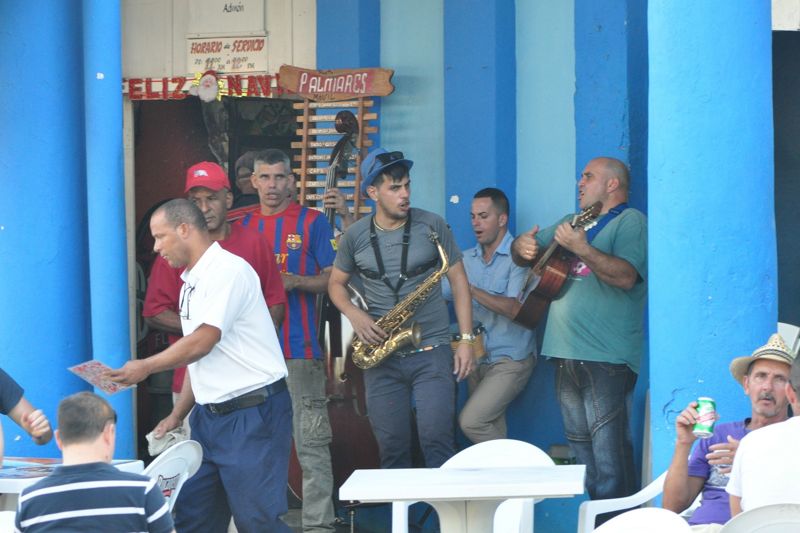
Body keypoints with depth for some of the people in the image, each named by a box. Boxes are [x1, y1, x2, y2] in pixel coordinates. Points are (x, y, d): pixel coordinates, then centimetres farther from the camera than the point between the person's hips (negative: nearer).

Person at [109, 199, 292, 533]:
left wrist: (145, 368, -8)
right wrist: (178, 414, 19)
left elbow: (202, 343, -18)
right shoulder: (193, 282, 15)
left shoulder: (228, 270, -14)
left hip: (252, 413, -9)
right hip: (210, 414, 9)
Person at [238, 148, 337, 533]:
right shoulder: (242, 226, 14)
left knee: (311, 442, -7)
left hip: (299, 349, -4)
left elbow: (333, 278, 0)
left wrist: (296, 281, -16)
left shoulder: (312, 222, 2)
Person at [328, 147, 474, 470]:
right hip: (381, 356, 2)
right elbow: (336, 284, 16)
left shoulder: (431, 226, -1)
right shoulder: (355, 237, 4)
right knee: (391, 448, 4)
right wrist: (355, 315, -5)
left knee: (436, 440, -12)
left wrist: (466, 340, -4)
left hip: (432, 350, -2)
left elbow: (459, 281, 2)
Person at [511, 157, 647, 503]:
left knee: (609, 455, -13)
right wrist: (522, 246, 1)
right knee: (581, 454, 11)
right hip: (567, 355, 9)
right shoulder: (573, 222, 22)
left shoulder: (629, 221, -3)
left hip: (605, 358, -8)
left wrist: (581, 248, -28)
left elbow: (626, 276, -19)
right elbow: (524, 256, 25)